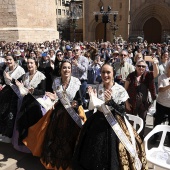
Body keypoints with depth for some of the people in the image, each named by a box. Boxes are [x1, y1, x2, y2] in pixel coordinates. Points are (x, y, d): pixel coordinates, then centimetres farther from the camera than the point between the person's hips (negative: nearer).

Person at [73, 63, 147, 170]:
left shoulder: (120, 90, -13)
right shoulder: (99, 88, 2)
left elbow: (122, 111, -16)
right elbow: (96, 107, 9)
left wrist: (110, 101, -29)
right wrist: (93, 98, -11)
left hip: (113, 124, -4)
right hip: (97, 123, 5)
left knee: (108, 157, 4)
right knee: (92, 155, 16)